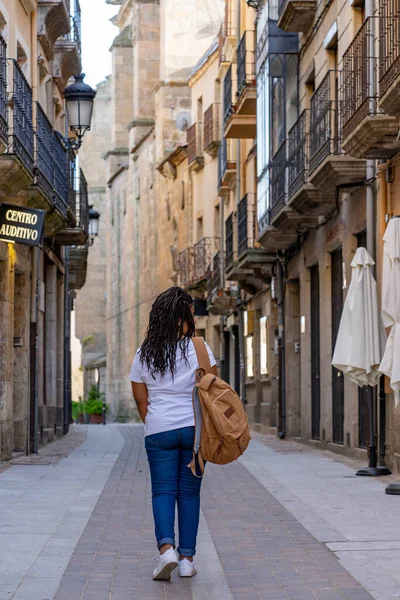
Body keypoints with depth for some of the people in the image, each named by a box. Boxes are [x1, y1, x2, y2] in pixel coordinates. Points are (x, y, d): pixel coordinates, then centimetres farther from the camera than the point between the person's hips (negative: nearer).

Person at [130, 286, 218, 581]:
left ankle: (166, 547, -17)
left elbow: (141, 400, 8)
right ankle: (187, 557, 8)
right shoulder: (197, 348, -6)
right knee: (189, 492, 7)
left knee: (162, 490, 4)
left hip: (158, 431, 1)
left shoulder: (144, 355, 3)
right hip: (194, 428, -1)